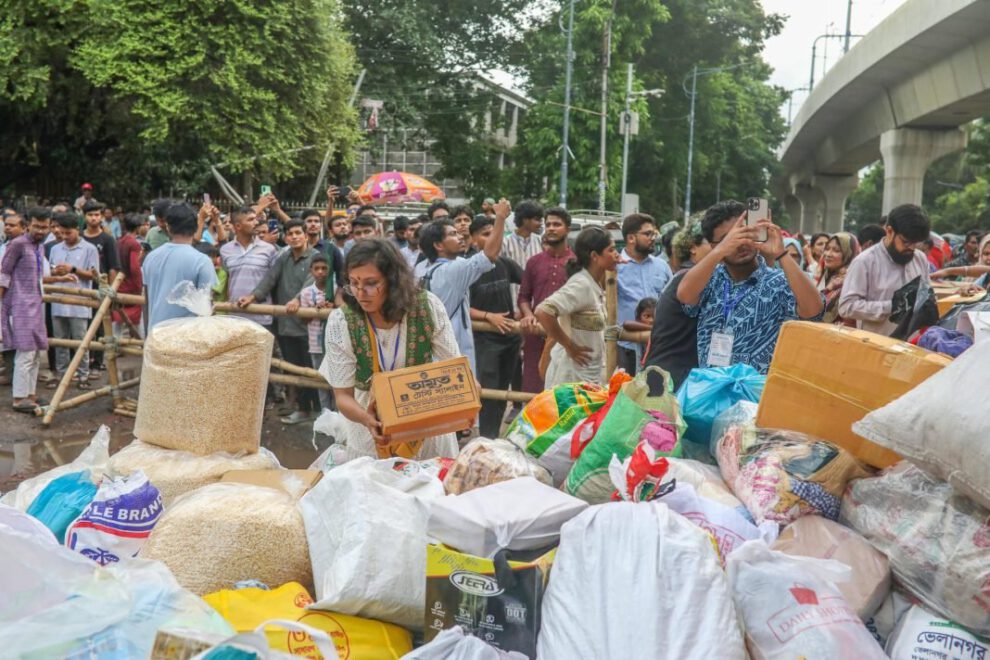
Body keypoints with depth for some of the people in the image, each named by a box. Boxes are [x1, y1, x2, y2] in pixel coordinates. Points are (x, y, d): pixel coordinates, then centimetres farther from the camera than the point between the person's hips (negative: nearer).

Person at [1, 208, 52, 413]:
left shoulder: (40, 246, 13)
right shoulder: (17, 244, -12)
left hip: (35, 304, 8)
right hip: (20, 305, -8)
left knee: (35, 352, 11)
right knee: (26, 352, -10)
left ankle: (30, 394, 19)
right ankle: (19, 398, -5)